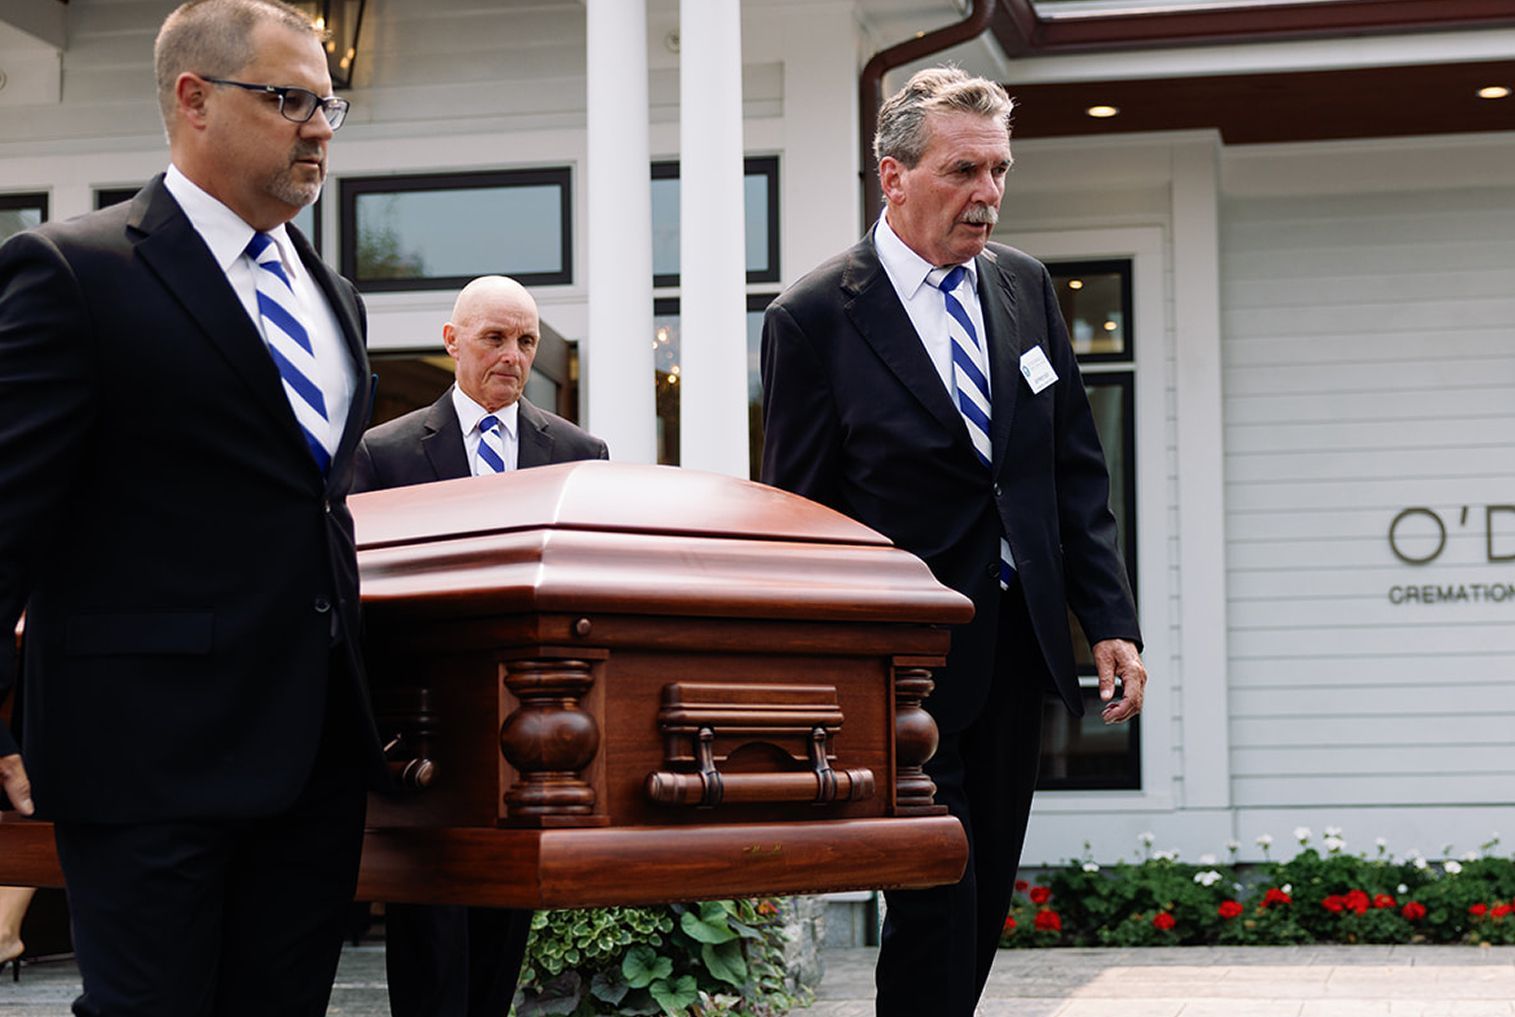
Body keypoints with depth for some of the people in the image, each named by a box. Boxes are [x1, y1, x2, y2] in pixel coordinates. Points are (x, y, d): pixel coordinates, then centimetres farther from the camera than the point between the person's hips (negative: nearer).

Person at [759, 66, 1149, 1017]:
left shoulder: (1026, 286, 6)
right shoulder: (814, 317, -11)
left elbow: (1077, 469, 10)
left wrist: (1111, 619, 2)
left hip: (1019, 644, 6)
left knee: (985, 907, 12)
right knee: (936, 911, -5)